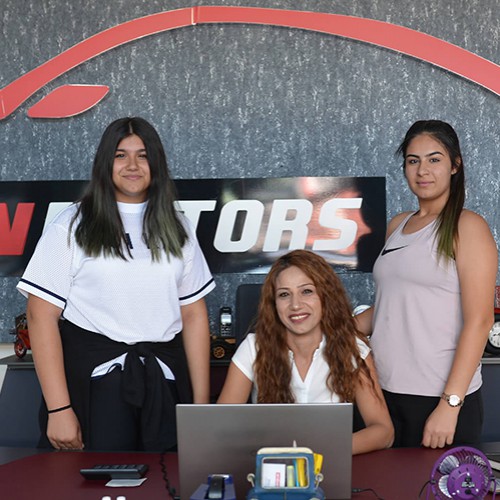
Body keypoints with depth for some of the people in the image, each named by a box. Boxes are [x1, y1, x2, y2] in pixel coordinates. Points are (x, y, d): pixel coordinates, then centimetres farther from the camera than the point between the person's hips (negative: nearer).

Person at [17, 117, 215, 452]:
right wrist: (58, 409, -13)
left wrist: (202, 402, 4)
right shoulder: (73, 226, -1)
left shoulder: (176, 229, 10)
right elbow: (42, 314, -6)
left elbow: (194, 315, 8)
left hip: (164, 382, 3)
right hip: (93, 380, -3)